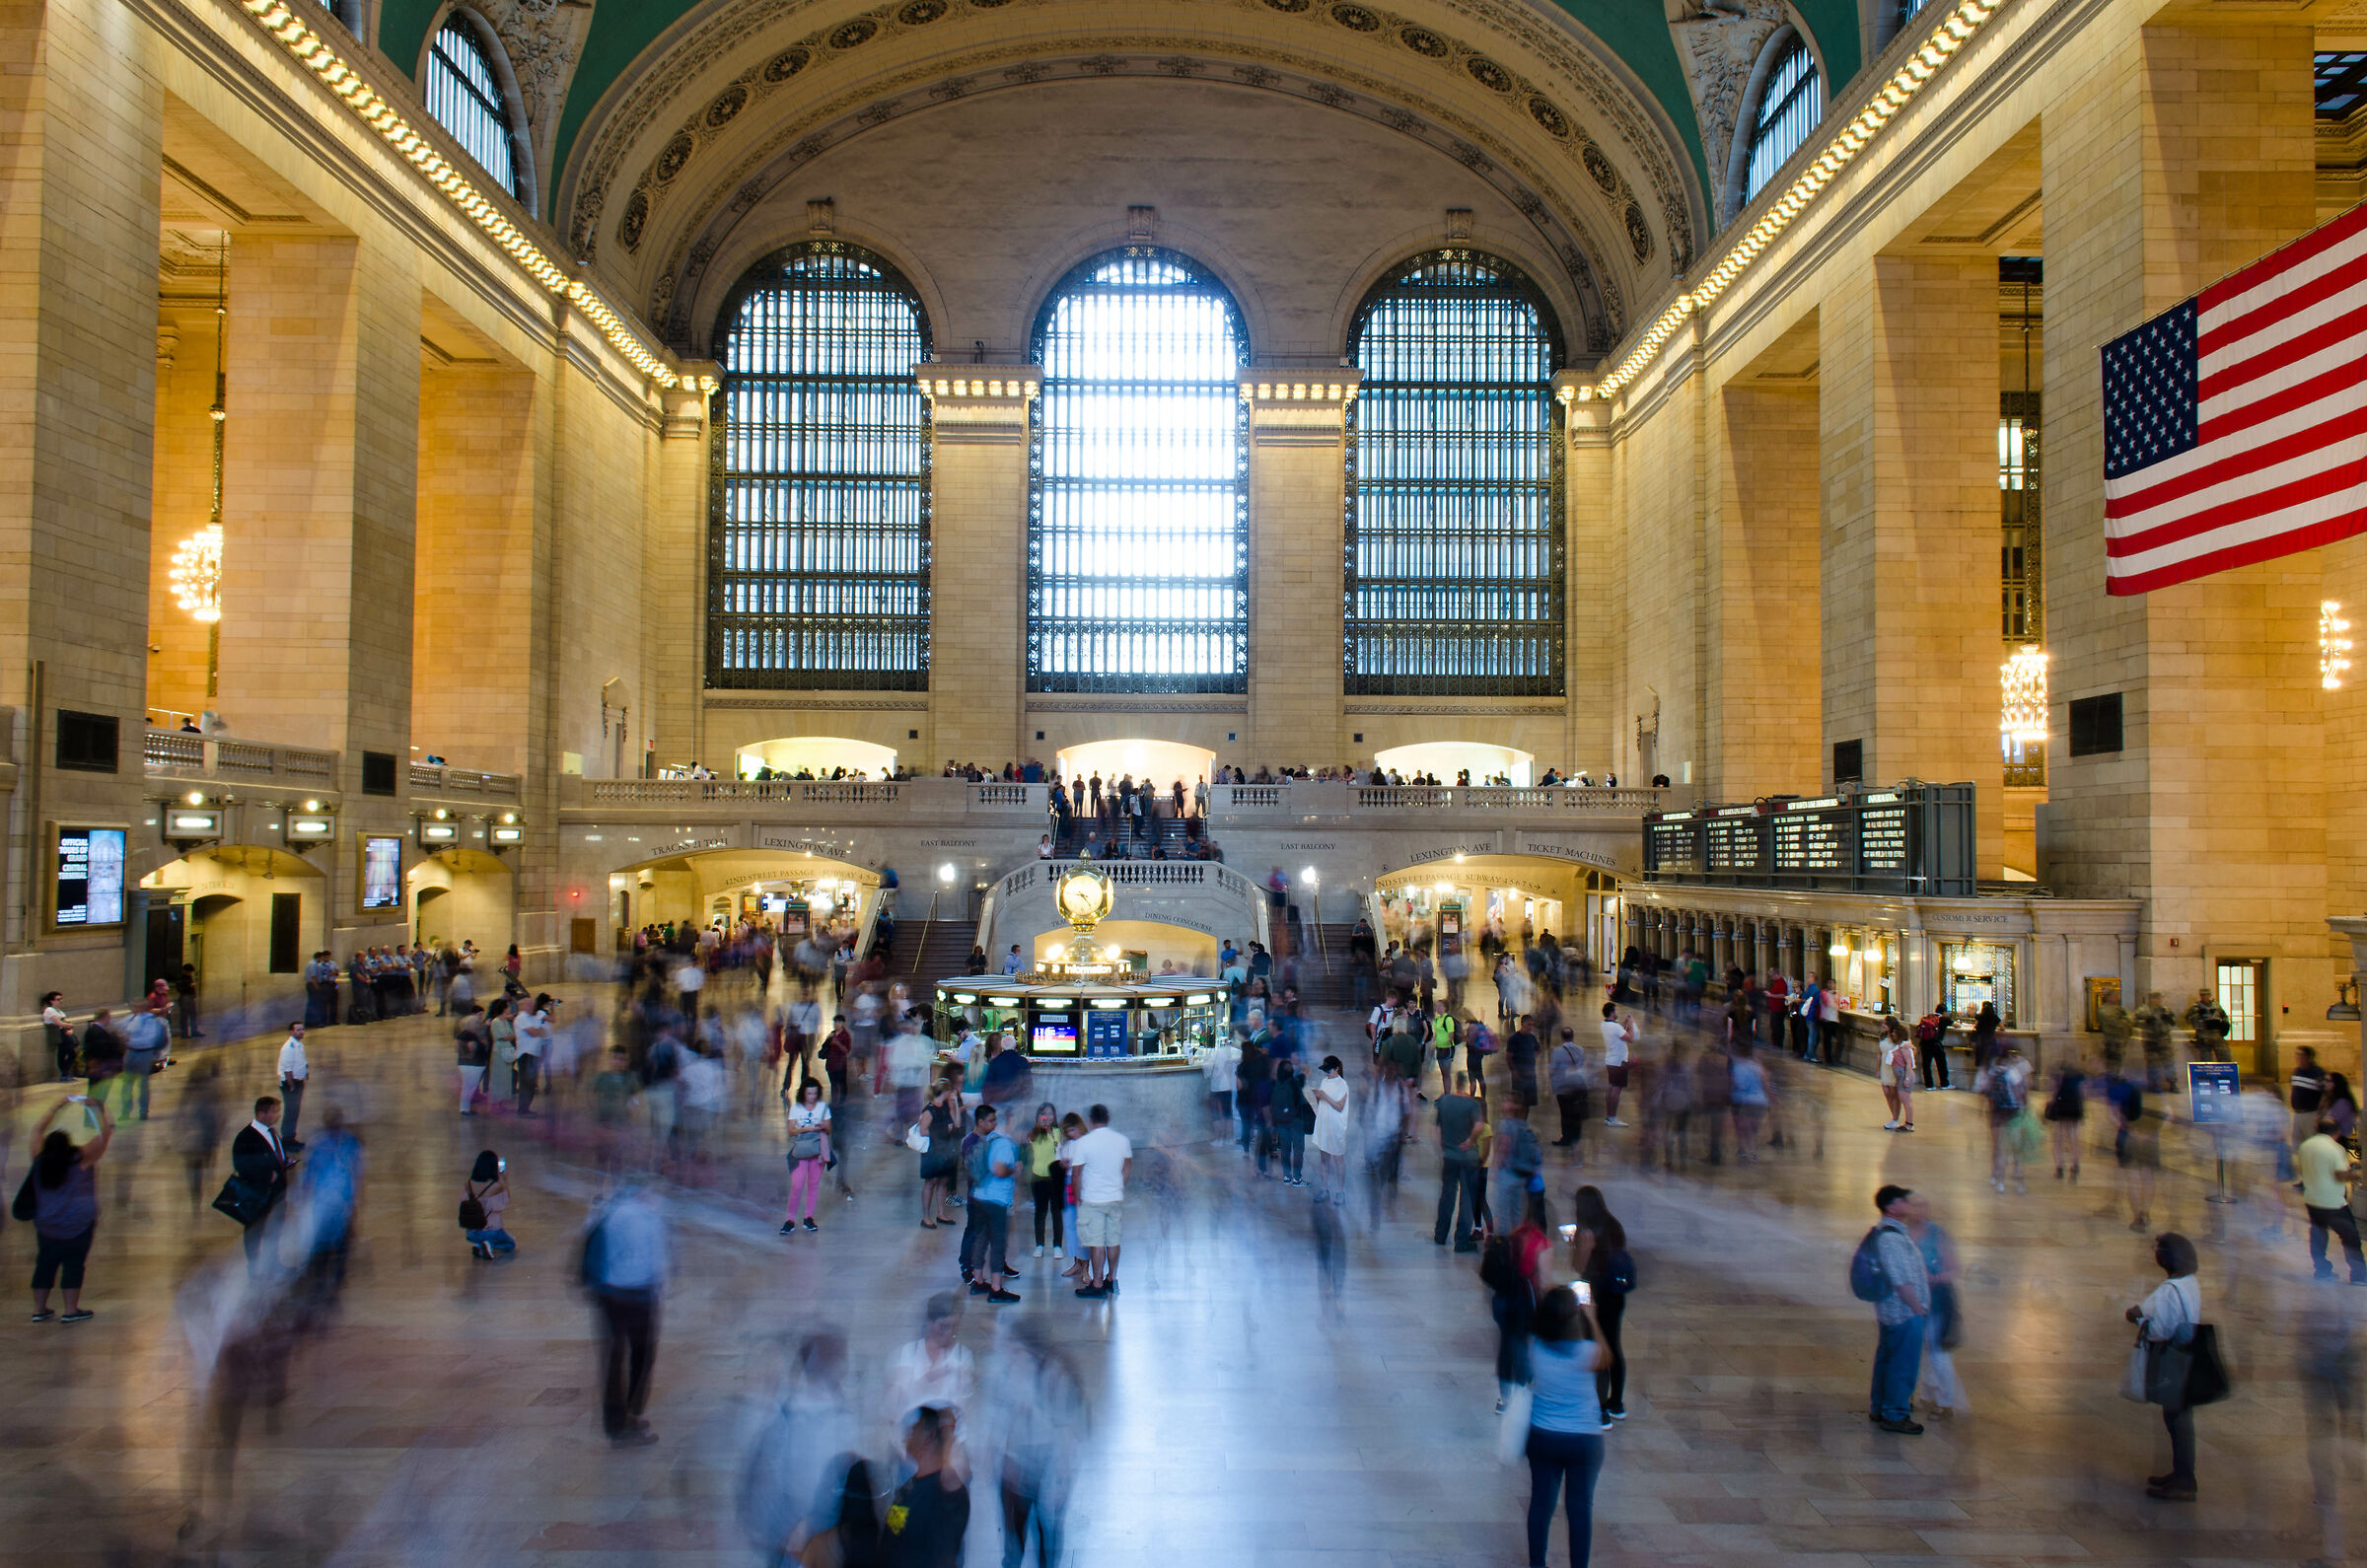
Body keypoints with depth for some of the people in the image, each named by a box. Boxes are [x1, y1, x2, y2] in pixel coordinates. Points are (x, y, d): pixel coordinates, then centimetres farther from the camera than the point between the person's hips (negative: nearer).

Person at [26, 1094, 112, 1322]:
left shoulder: (39, 1162, -5)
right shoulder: (80, 1160, -18)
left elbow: (39, 1130, 11)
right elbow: (107, 1132, -15)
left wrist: (58, 1107, 15)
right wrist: (99, 1109, -3)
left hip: (45, 1225, 4)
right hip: (78, 1225, -4)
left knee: (45, 1263, 13)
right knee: (74, 1264, 2)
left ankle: (39, 1309, 19)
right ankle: (71, 1310, 5)